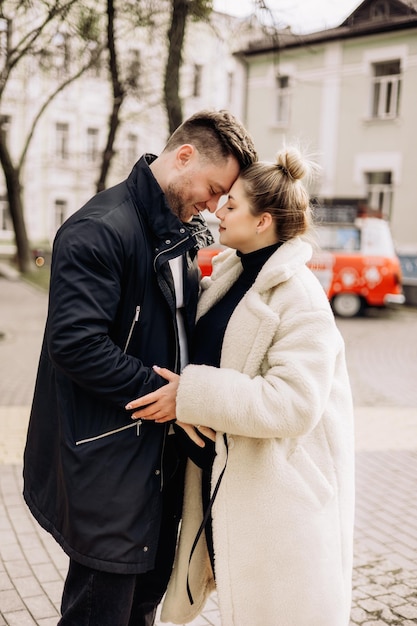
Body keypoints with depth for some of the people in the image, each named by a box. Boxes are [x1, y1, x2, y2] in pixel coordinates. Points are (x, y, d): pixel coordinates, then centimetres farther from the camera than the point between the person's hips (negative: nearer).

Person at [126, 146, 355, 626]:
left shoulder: (300, 299, -19)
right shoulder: (230, 276, 7)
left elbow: (294, 403, -28)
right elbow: (203, 348, 24)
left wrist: (190, 395, -26)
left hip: (277, 490, -8)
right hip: (222, 471, 8)